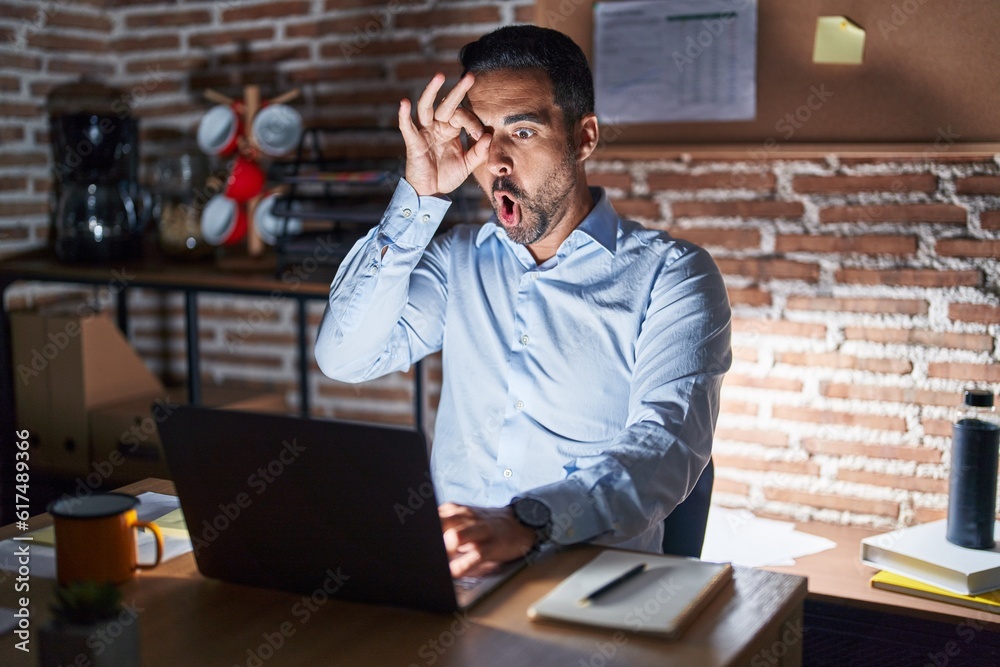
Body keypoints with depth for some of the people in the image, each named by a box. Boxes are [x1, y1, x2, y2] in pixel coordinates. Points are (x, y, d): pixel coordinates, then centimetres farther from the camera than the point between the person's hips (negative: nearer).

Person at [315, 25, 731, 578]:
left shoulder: (670, 275, 0)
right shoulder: (461, 258, 14)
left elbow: (666, 443, -15)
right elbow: (345, 358, 2)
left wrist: (526, 523, -34)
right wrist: (418, 199, -5)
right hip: (451, 566, 4)